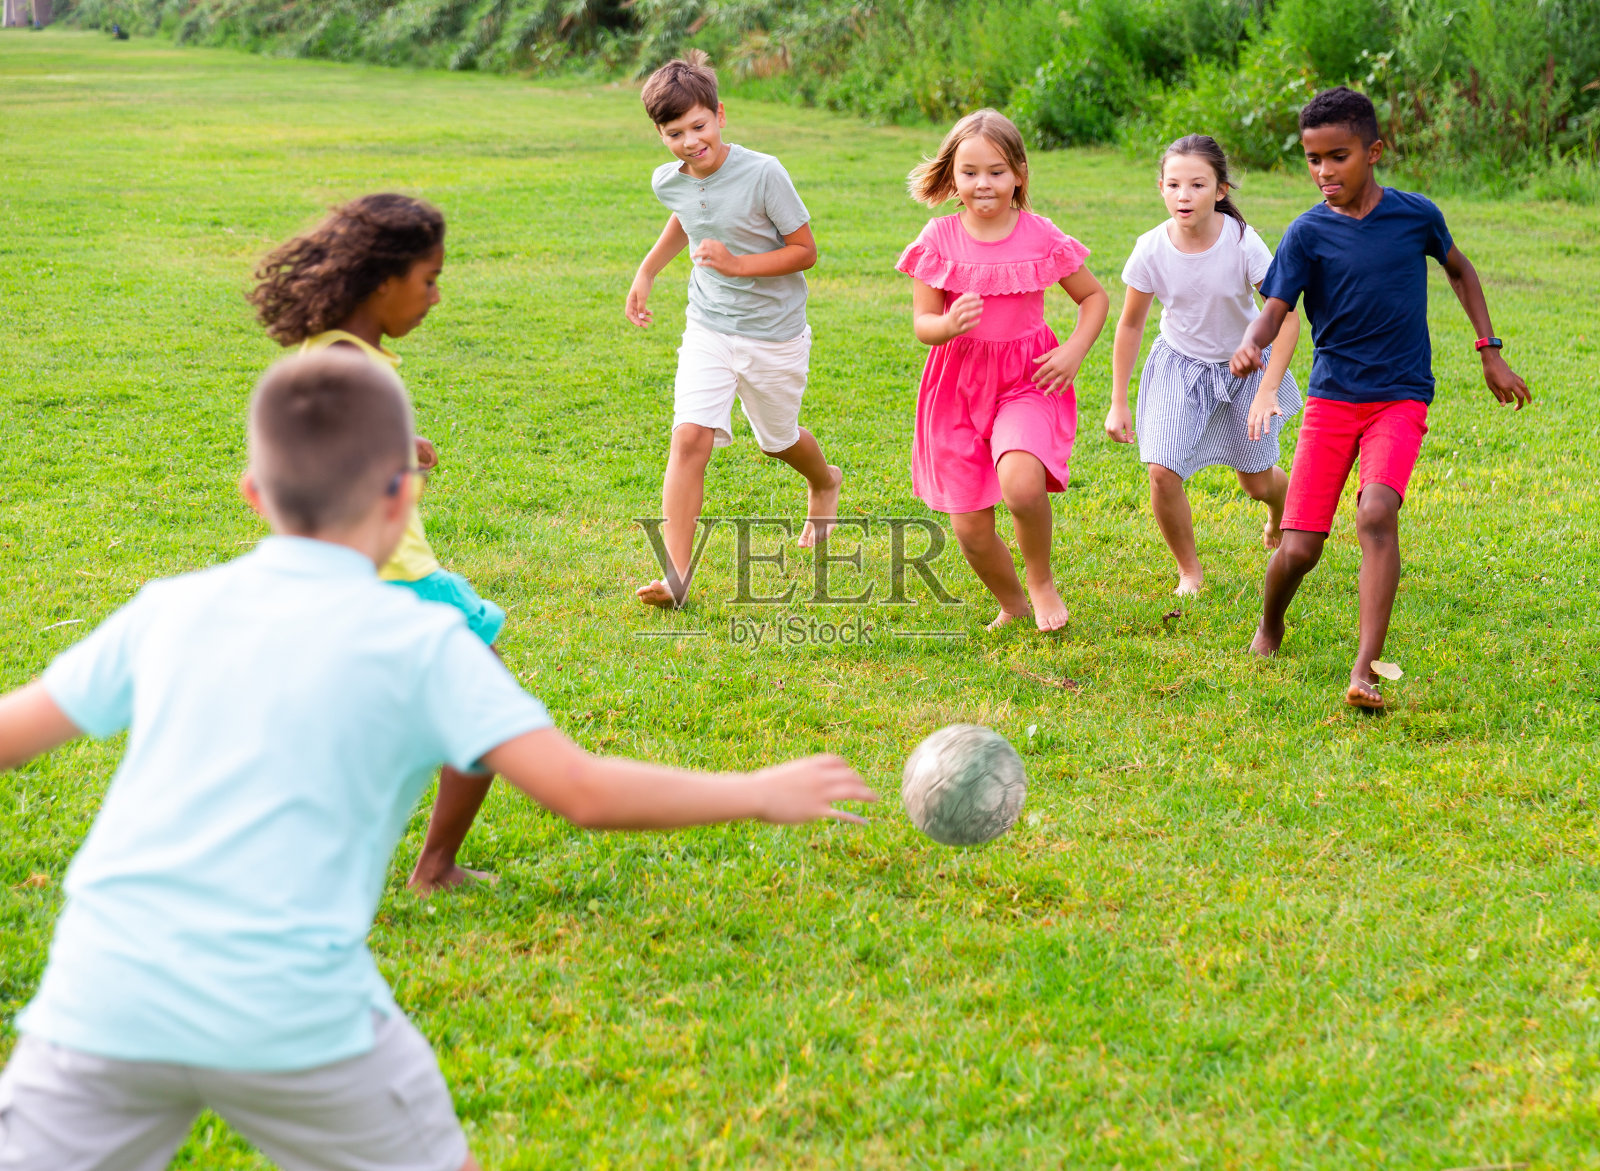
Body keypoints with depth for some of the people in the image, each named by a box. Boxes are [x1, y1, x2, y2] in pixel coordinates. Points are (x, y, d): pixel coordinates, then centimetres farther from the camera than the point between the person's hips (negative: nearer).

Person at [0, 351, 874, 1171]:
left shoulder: (168, 611, 9)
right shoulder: (422, 642, -1)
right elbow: (583, 791, -7)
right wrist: (759, 795, 6)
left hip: (99, 1006, 3)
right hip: (294, 1015, -2)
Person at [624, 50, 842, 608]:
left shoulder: (763, 174, -22)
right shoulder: (668, 181, -6)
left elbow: (804, 250, -15)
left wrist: (737, 263, -26)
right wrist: (646, 272, 15)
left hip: (774, 334, -2)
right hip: (709, 328, 3)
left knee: (778, 441, 18)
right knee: (690, 437, -17)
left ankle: (824, 482, 56)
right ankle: (675, 572, -18)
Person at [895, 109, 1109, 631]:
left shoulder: (1040, 236, -5)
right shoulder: (939, 239, -4)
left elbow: (1094, 297, 8)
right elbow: (921, 323, -2)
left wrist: (1075, 349, -9)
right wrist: (948, 325, -26)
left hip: (1027, 379, -2)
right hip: (959, 385, 2)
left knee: (1020, 482, -31)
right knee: (971, 530, 2)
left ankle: (1041, 579, 0)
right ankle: (1012, 604, 34)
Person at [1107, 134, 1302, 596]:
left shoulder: (1243, 244, -27)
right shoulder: (1152, 249, -21)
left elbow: (1287, 319, -21)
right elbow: (1130, 324, -5)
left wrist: (1267, 391, -29)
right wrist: (1118, 404, -2)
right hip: (1179, 364, 1)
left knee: (1256, 480, 8)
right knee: (1162, 471, -17)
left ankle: (1280, 519, 48)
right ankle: (1189, 571, 8)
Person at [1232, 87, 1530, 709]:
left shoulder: (1415, 214, -1)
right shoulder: (1308, 233, -4)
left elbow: (1459, 270, 19)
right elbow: (1273, 311, -12)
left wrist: (1490, 352, 17)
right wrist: (1249, 344, -35)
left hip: (1401, 399, 0)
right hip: (1331, 398, 1)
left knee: (1376, 513, -27)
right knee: (1297, 549, -6)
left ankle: (1365, 671, -27)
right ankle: (1269, 629, 27)